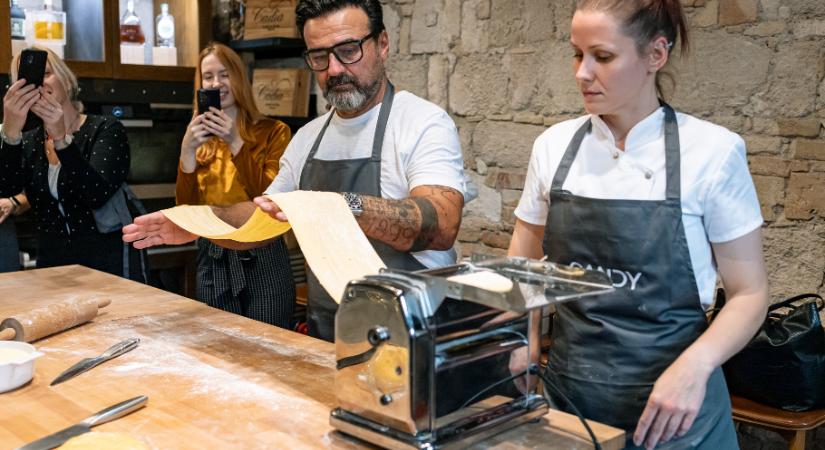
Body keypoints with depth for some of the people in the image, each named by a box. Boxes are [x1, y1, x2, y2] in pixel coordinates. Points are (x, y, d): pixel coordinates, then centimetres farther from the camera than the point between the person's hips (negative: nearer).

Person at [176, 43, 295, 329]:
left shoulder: (273, 132, -1)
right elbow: (186, 208, 1)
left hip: (261, 259, -3)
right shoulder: (199, 139, 10)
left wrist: (235, 143, -18)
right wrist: (187, 151, -12)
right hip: (213, 260, 4)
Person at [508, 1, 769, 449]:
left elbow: (749, 292, -6)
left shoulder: (711, 151, -11)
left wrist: (694, 367, -22)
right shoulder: (554, 145, -1)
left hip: (669, 405, -3)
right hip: (569, 390, 3)